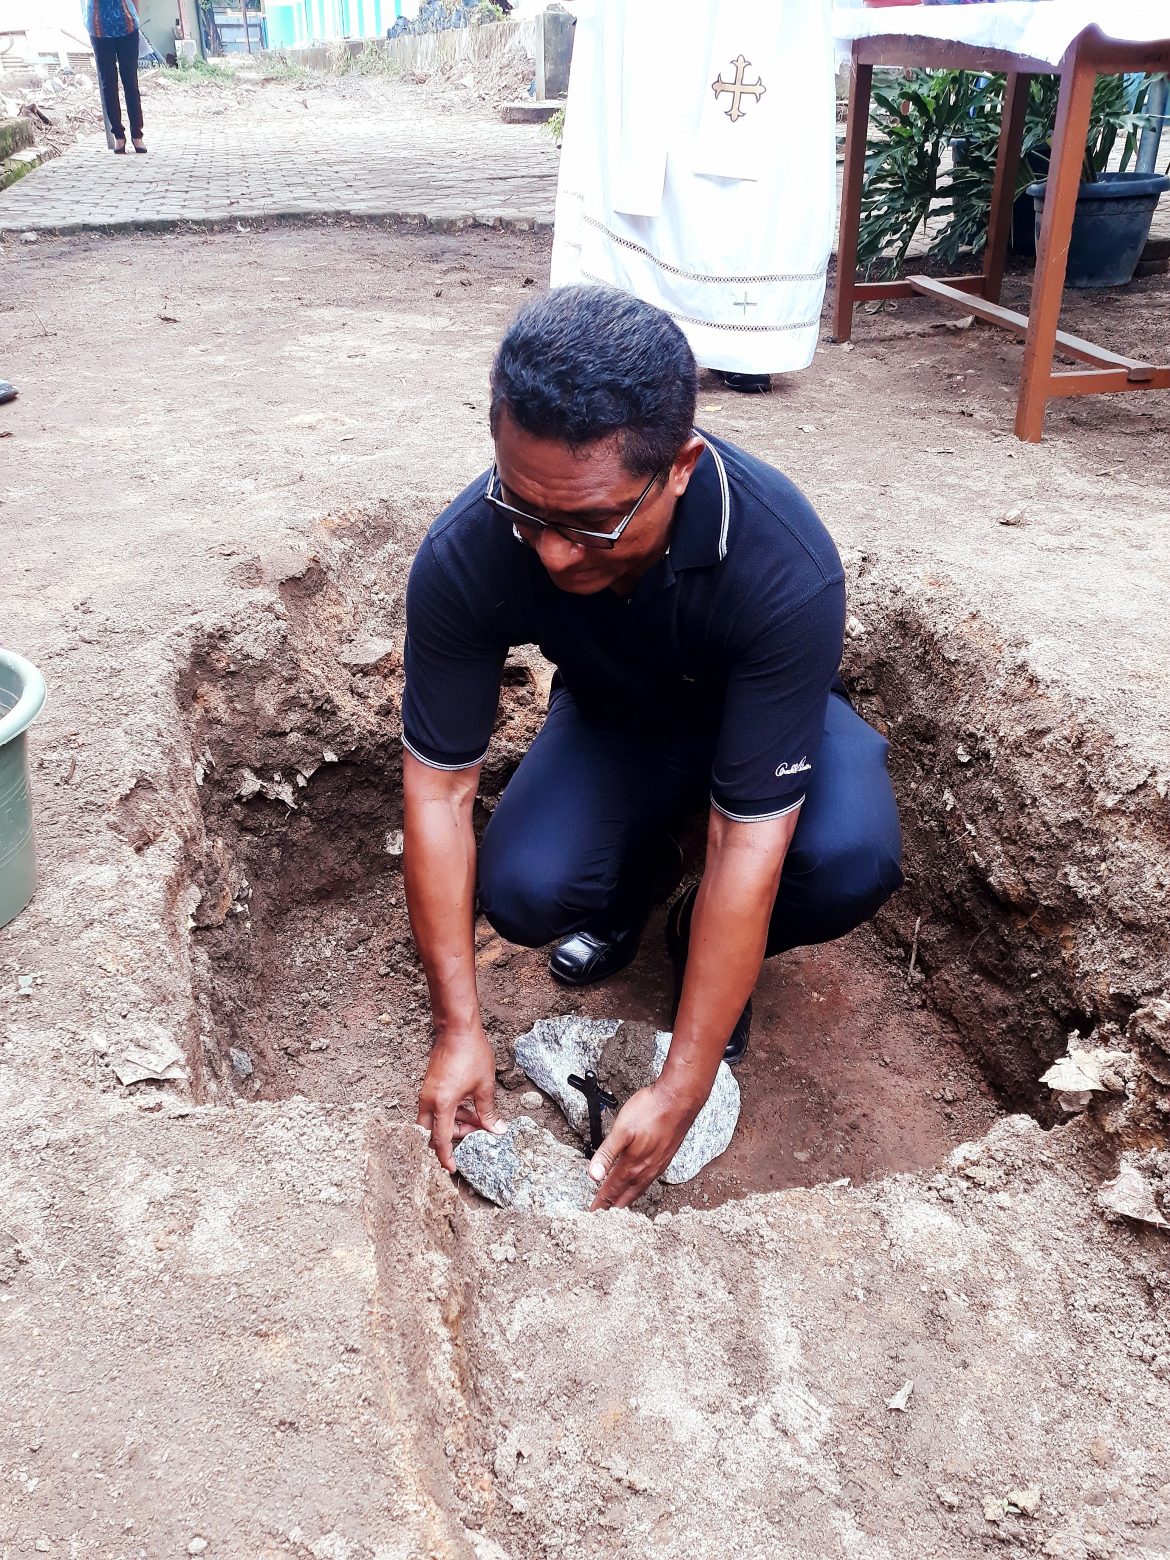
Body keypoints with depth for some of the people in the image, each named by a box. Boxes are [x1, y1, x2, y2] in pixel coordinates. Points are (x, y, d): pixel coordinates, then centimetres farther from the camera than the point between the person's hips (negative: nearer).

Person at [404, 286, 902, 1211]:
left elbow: (749, 846, -37)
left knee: (851, 862, -33)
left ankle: (703, 945, 2)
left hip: (759, 714, -1)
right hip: (611, 716, 2)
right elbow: (439, 789, -23)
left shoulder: (786, 566, -40)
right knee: (521, 890, -27)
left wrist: (681, 1092, -33)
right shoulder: (465, 555, -32)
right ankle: (627, 898, 11)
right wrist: (458, 1029, -24)